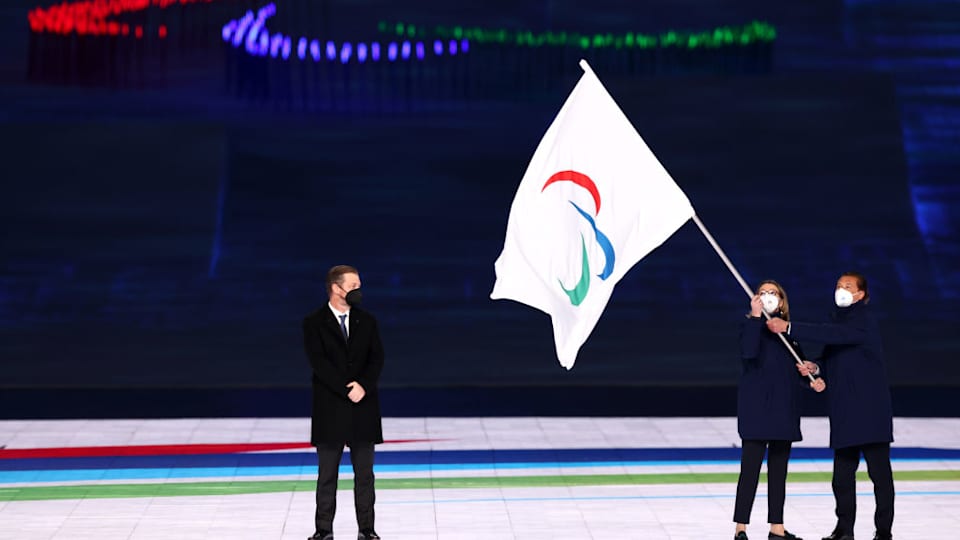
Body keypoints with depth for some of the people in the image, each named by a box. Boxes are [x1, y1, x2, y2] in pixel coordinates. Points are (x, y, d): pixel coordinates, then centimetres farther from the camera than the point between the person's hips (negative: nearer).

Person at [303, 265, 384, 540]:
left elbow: (377, 358, 2)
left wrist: (363, 386, -16)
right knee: (327, 474, 3)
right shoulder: (314, 323, -3)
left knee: (364, 473, 5)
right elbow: (319, 362, -12)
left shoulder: (366, 321, 8)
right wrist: (347, 390, -18)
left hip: (364, 408, 3)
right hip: (330, 408, -3)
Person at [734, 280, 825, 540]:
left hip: (785, 407, 5)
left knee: (779, 469, 10)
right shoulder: (750, 325, -2)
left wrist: (812, 381, -2)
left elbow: (798, 367, 18)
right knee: (750, 468, -8)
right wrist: (756, 316, -23)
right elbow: (748, 352, -22)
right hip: (756, 406, -5)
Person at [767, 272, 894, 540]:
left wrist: (789, 327, -28)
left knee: (879, 472, -2)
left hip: (870, 410, -7)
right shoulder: (837, 319, 15)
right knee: (842, 473, 7)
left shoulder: (864, 322, -10)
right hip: (844, 412, 7)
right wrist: (815, 368, -3)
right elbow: (830, 361, 21)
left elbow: (831, 335, -25)